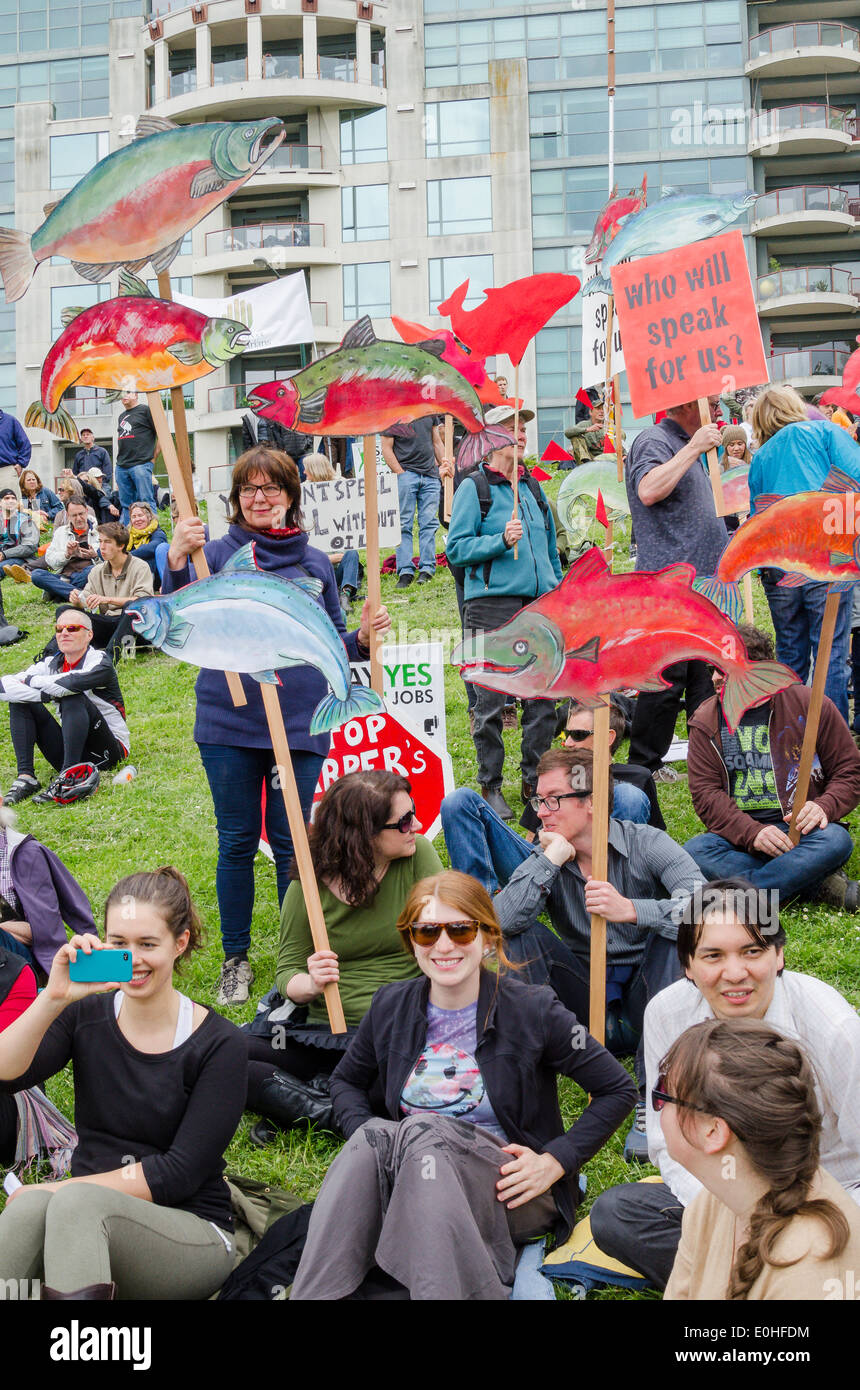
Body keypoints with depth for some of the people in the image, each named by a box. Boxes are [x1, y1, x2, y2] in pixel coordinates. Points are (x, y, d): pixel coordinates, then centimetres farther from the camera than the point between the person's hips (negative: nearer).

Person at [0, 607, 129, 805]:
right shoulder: (52, 663, 6)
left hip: (110, 750, -6)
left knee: (74, 698, -29)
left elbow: (67, 684, -32)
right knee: (21, 701, -7)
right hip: (68, 755, 6)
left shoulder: (100, 662, -10)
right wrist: (45, 694, -22)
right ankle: (26, 777, -21)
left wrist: (30, 680, -14)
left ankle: (68, 778, -40)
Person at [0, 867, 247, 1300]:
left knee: (75, 1203, -35)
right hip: (88, 1221, 3)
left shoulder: (218, 1044, -5)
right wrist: (53, 999, -24)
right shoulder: (86, 1016, 6)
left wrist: (56, 1190, -14)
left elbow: (180, 1172, -11)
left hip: (190, 1232, -3)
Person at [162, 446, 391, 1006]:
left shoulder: (316, 562, 7)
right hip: (230, 726, -1)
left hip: (300, 724, 2)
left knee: (292, 844, 8)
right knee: (237, 843, 8)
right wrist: (177, 563, -30)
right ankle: (236, 961, 23)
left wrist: (362, 637, -6)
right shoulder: (216, 553, -2)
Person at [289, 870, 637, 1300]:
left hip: (509, 1191, -3)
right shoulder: (390, 1007, 6)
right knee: (375, 1134, -30)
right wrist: (367, 1142, 1)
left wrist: (555, 1161, -9)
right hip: (410, 1175, 3)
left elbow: (617, 1090, 2)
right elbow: (346, 1082, 22)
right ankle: (315, 1292, -38)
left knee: (423, 1131, -33)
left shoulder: (533, 1011, -5)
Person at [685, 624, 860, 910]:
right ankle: (819, 885, -27)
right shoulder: (706, 721, 6)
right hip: (738, 836, 2)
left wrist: (824, 806, -16)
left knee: (835, 841, -33)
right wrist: (752, 832, -19)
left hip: (799, 830, -1)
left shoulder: (811, 705, 2)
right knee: (694, 853, -30)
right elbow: (705, 793, -2)